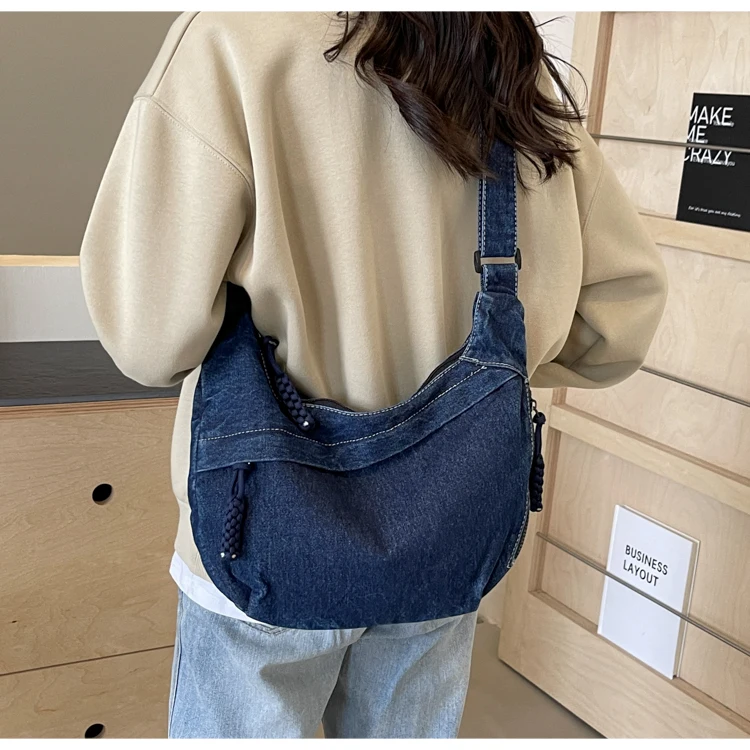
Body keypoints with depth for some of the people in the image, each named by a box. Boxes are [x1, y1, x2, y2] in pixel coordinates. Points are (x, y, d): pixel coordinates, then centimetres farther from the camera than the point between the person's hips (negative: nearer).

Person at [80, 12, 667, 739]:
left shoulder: (233, 37, -18)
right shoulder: (528, 78, -5)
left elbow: (146, 334, -19)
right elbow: (624, 306, 0)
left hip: (271, 549, -4)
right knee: (409, 732, 24)